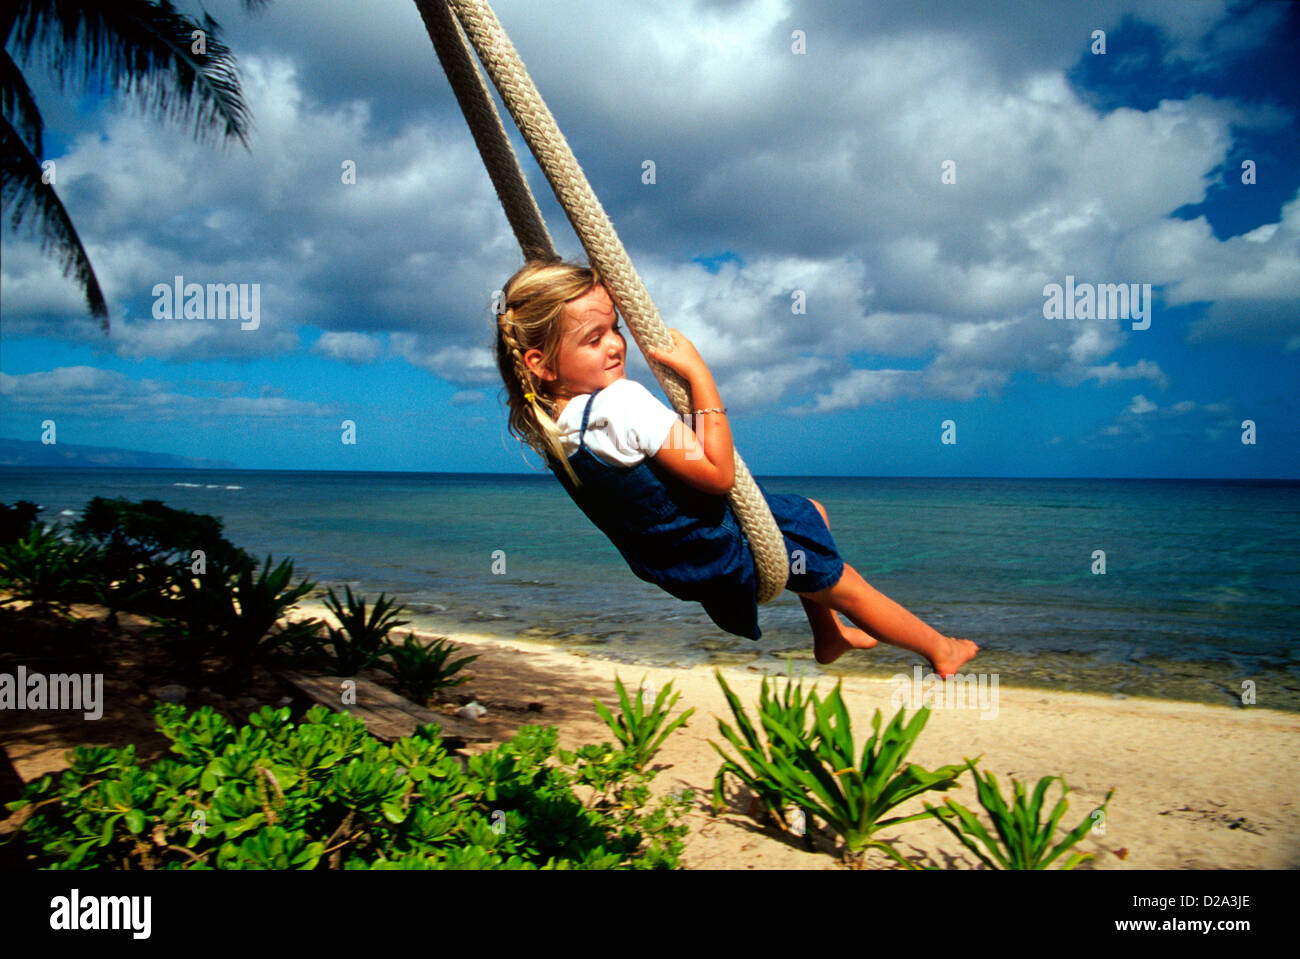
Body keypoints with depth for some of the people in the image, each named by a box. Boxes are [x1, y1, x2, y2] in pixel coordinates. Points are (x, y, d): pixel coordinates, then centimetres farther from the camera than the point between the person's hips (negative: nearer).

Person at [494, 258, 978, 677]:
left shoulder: (542, 423, -9)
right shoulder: (623, 403, -36)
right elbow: (720, 475, -31)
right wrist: (700, 375, -28)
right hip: (719, 554, -9)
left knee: (812, 512, 29)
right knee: (846, 584, 14)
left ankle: (829, 635, 42)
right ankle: (941, 650, 37)